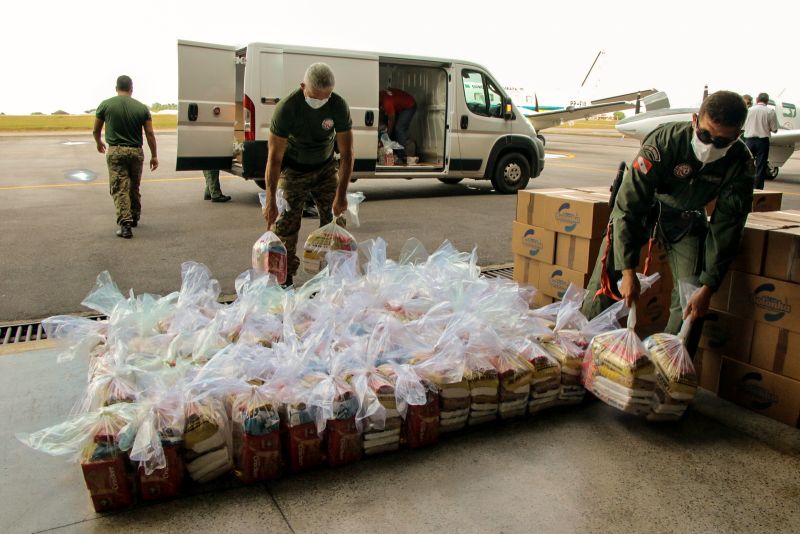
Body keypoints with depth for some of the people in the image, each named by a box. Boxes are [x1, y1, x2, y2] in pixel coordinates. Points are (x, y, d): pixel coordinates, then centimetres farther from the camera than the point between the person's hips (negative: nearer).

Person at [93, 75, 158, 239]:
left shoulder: (105, 105, 1)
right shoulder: (142, 107, 3)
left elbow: (96, 130, 10)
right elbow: (150, 134, 2)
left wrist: (99, 144, 30)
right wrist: (154, 156, 10)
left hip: (115, 152, -2)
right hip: (136, 152, 2)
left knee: (119, 189, -3)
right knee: (134, 188, 18)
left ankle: (125, 224, -13)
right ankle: (135, 218, 31)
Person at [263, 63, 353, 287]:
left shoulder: (338, 106, -21)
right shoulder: (286, 108, -27)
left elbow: (346, 153, -17)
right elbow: (274, 157, -26)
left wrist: (341, 194, -23)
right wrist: (271, 201, -31)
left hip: (325, 168, 2)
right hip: (293, 170, -2)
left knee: (336, 218, -5)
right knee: (286, 222, -9)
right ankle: (285, 279, 2)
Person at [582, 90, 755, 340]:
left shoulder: (740, 163, -22)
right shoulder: (665, 140, -32)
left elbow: (726, 228, -15)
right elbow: (629, 205, -31)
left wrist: (708, 286, -21)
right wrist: (629, 271, -33)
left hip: (687, 220, 3)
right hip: (641, 209, -2)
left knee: (691, 298, -9)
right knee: (606, 280, -8)